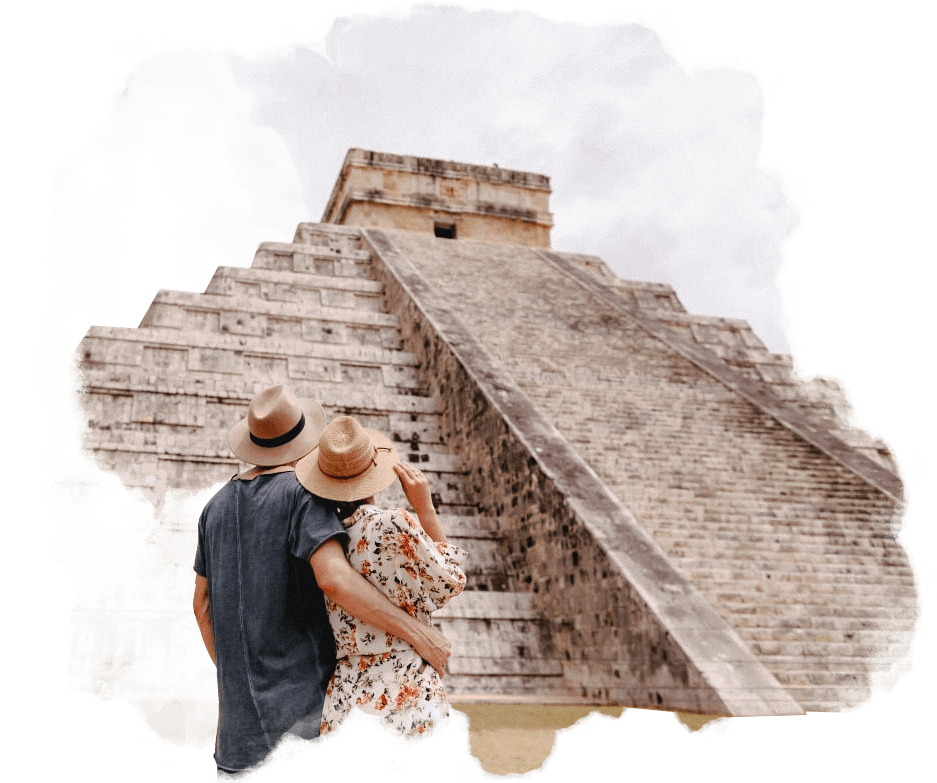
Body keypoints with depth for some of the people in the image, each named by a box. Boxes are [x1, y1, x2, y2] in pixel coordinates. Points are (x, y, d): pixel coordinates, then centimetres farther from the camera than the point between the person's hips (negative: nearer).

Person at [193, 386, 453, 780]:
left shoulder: (218, 506, 10)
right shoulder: (303, 493, -13)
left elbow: (203, 604, 15)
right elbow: (334, 579, -29)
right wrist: (418, 631, -22)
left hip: (242, 701, 7)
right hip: (301, 689, -6)